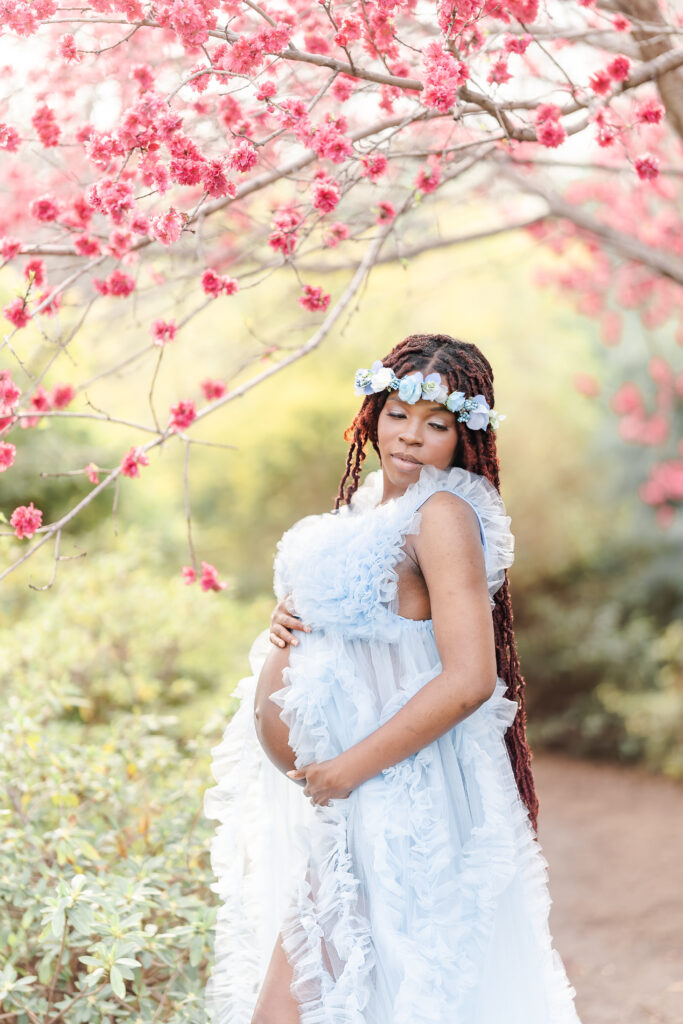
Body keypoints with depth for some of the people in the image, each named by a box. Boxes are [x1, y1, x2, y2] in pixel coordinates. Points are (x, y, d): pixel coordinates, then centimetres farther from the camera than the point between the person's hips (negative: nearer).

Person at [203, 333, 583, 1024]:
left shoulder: (445, 514, -15)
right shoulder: (370, 503, 11)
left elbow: (469, 680, -23)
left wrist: (350, 768, -19)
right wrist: (288, 621, 2)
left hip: (389, 797, -9)